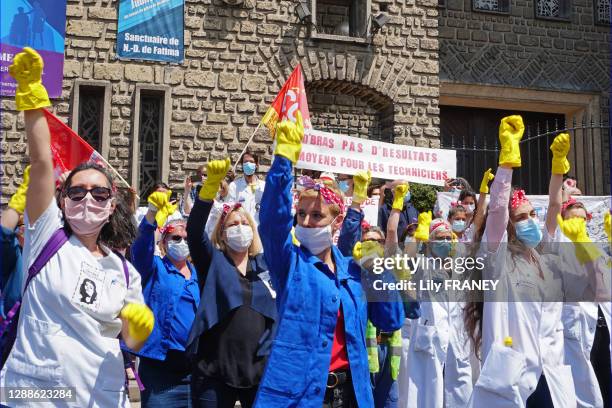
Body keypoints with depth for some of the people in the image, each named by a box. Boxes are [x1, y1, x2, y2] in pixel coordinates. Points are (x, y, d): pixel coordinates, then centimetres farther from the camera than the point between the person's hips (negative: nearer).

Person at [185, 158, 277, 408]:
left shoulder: (266, 265, 11)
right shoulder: (212, 261, 2)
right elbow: (194, 230, -13)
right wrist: (212, 183, -26)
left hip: (260, 371, 3)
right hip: (214, 373, -2)